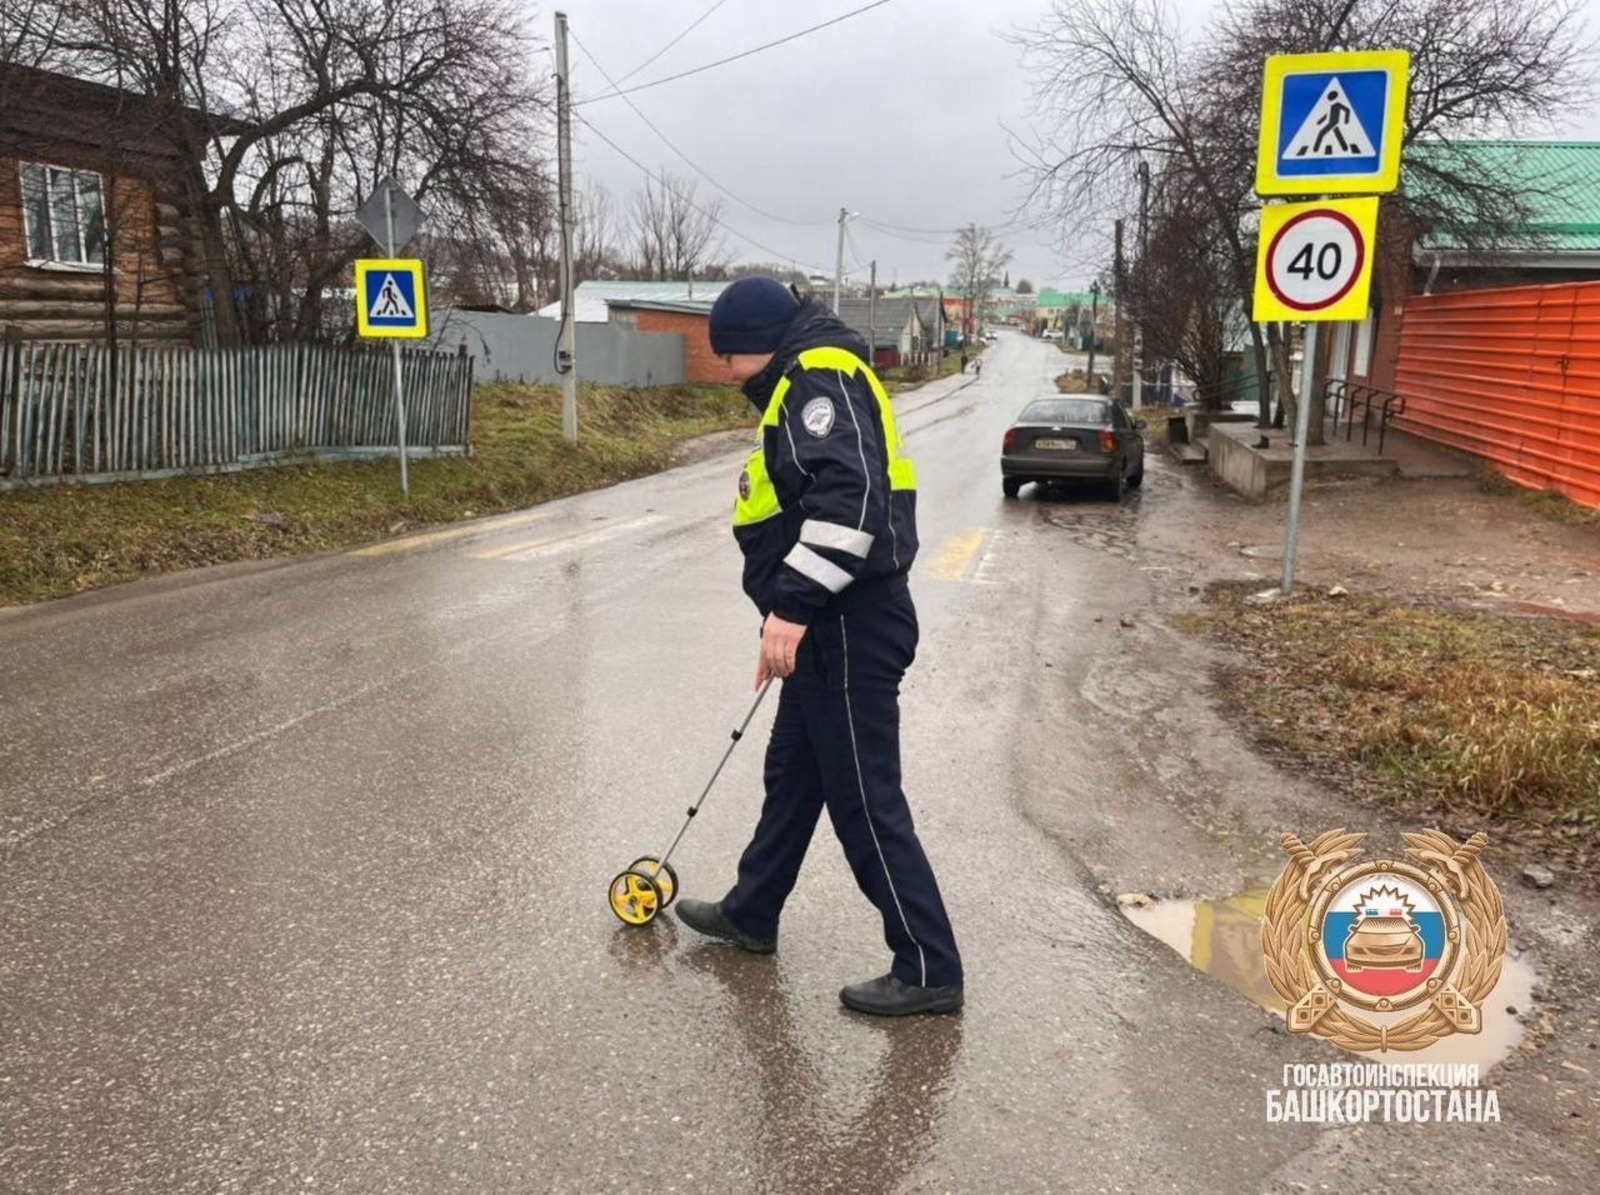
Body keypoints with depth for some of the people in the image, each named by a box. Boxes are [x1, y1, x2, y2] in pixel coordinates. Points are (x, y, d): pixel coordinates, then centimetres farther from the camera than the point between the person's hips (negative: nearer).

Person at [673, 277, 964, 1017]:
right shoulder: (800, 389, 20)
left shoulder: (821, 374, -13)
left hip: (850, 626, -11)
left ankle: (929, 969, 8)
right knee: (792, 772, 21)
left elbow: (849, 494, -27)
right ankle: (750, 913, 39)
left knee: (864, 800, -3)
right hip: (830, 626, 11)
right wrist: (788, 618, 27)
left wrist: (793, 604, -28)